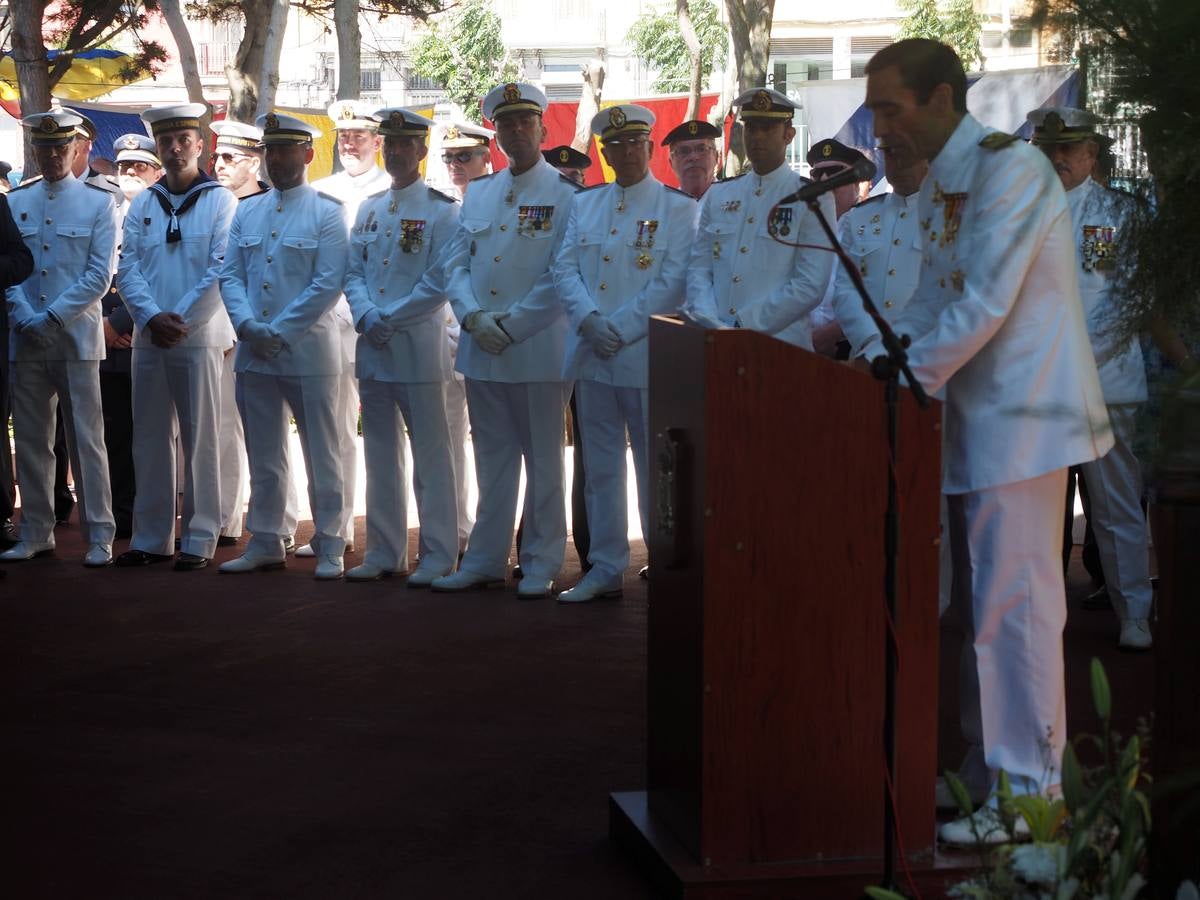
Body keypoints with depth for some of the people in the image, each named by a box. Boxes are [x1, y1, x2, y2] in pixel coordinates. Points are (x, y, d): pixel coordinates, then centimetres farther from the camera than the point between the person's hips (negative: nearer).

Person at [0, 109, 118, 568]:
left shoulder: (99, 203, 2)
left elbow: (100, 276, -5)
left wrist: (52, 317, -11)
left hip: (77, 337, -3)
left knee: (86, 439, -2)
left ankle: (99, 535, 2)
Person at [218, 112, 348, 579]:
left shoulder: (326, 212, -3)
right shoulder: (246, 211, 13)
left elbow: (329, 284, -11)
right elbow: (230, 275, 8)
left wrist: (281, 331, -14)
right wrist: (248, 325, -9)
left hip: (308, 350, -5)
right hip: (253, 351, 5)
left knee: (322, 454, 1)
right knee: (263, 456, 12)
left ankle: (329, 547, 6)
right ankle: (265, 542, 20)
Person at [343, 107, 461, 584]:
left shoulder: (442, 210, -3)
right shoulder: (369, 209, 15)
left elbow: (440, 281, -10)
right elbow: (354, 271, 11)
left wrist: (391, 319, -13)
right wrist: (366, 316, -7)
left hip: (419, 350, -6)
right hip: (371, 349, 6)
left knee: (430, 455, -2)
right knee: (380, 455, 11)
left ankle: (438, 556, 2)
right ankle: (383, 552, 18)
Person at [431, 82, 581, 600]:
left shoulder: (566, 195, -4)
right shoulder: (478, 194, 14)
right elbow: (457, 265, 10)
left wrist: (512, 325, -15)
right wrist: (474, 318, -7)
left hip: (538, 351, -5)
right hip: (481, 352, 5)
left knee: (543, 461, 4)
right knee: (492, 459, 12)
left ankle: (541, 564, 11)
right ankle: (485, 560, 18)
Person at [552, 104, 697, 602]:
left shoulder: (678, 208, 0)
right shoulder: (584, 205, 14)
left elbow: (672, 281, -9)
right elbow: (565, 268, 5)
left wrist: (621, 329, -15)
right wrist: (590, 320, -13)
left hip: (648, 359, -5)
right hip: (592, 357, 5)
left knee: (656, 468, 0)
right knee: (599, 467, 9)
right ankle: (605, 568, 17)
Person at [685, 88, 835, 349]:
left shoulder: (813, 199, 0)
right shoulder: (717, 195, 14)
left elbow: (810, 286, -9)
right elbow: (699, 268, 10)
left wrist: (741, 325, -14)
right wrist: (709, 323, -9)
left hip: (781, 347, -4)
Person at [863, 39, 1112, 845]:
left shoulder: (1008, 169, -16)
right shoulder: (940, 187, 14)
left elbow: (983, 305, -22)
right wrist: (876, 358, 4)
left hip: (1021, 414, -10)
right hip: (977, 417, 10)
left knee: (1012, 606, -6)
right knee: (982, 605, 15)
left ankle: (1029, 795, 2)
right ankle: (992, 768, 25)